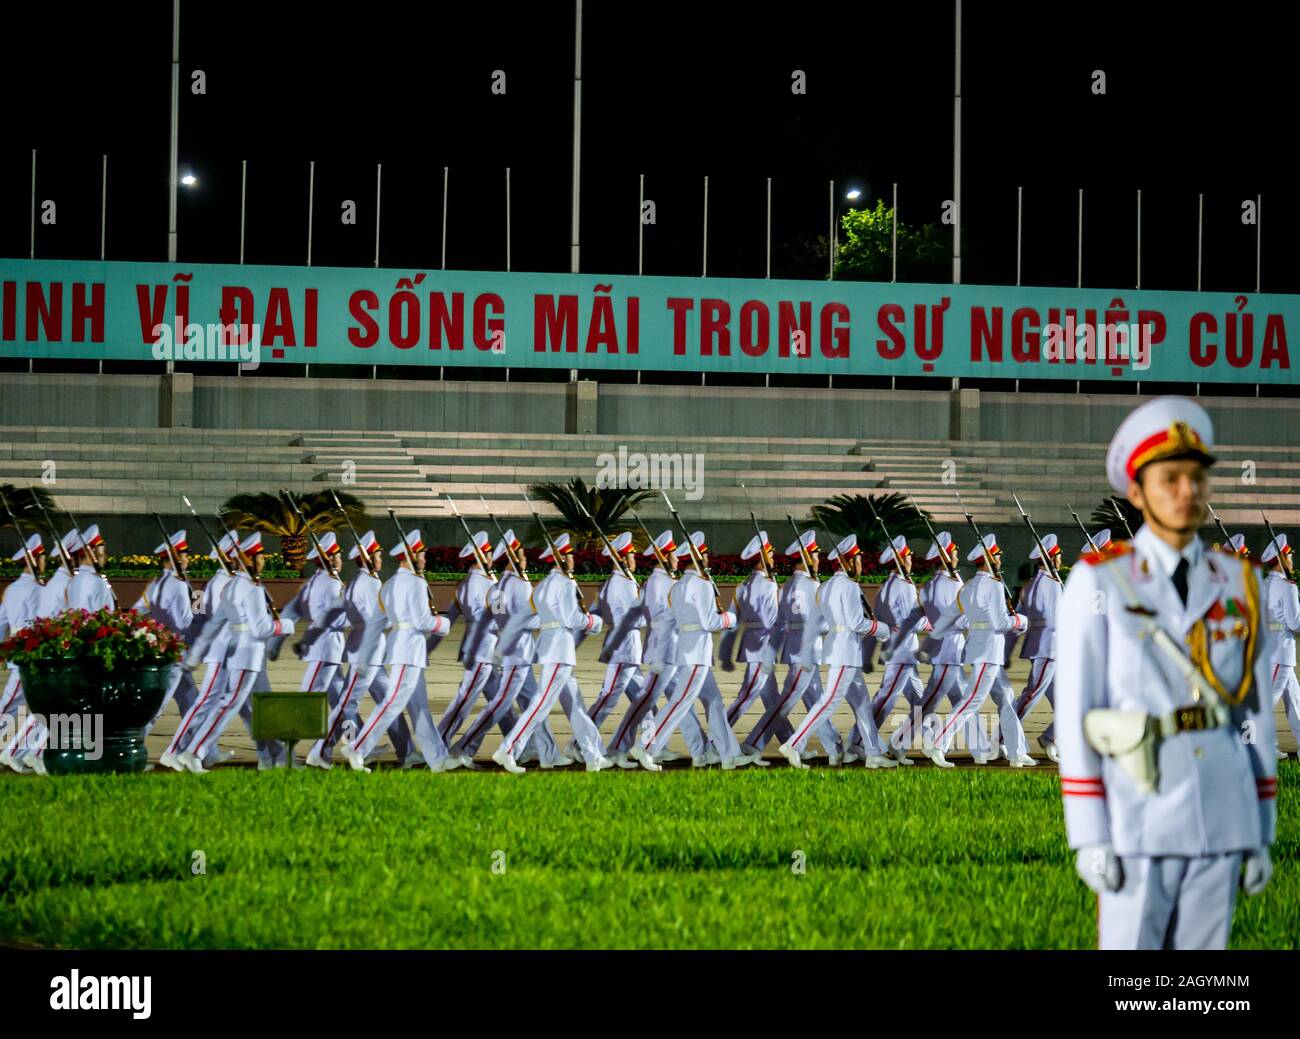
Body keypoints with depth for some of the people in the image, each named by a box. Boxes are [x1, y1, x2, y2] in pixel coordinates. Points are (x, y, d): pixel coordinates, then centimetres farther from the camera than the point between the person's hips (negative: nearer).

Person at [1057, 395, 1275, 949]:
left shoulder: (1241, 584, 6)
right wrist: (1088, 837, -13)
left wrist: (1261, 835, 8)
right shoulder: (1097, 581, -6)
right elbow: (1075, 715, -8)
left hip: (1221, 817, 4)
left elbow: (1255, 715, 9)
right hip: (1137, 819, -4)